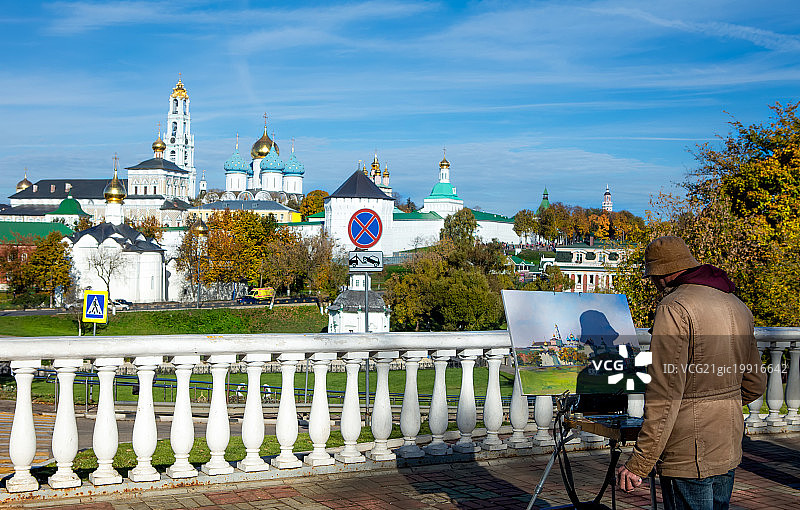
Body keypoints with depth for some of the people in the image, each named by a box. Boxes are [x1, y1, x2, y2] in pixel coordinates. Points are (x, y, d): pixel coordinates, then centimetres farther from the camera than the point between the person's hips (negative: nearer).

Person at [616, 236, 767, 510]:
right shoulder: (738, 306, 11)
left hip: (689, 458, -8)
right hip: (729, 453, 9)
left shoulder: (675, 309, -16)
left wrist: (638, 463, -20)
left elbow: (664, 394, -22)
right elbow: (755, 384, 18)